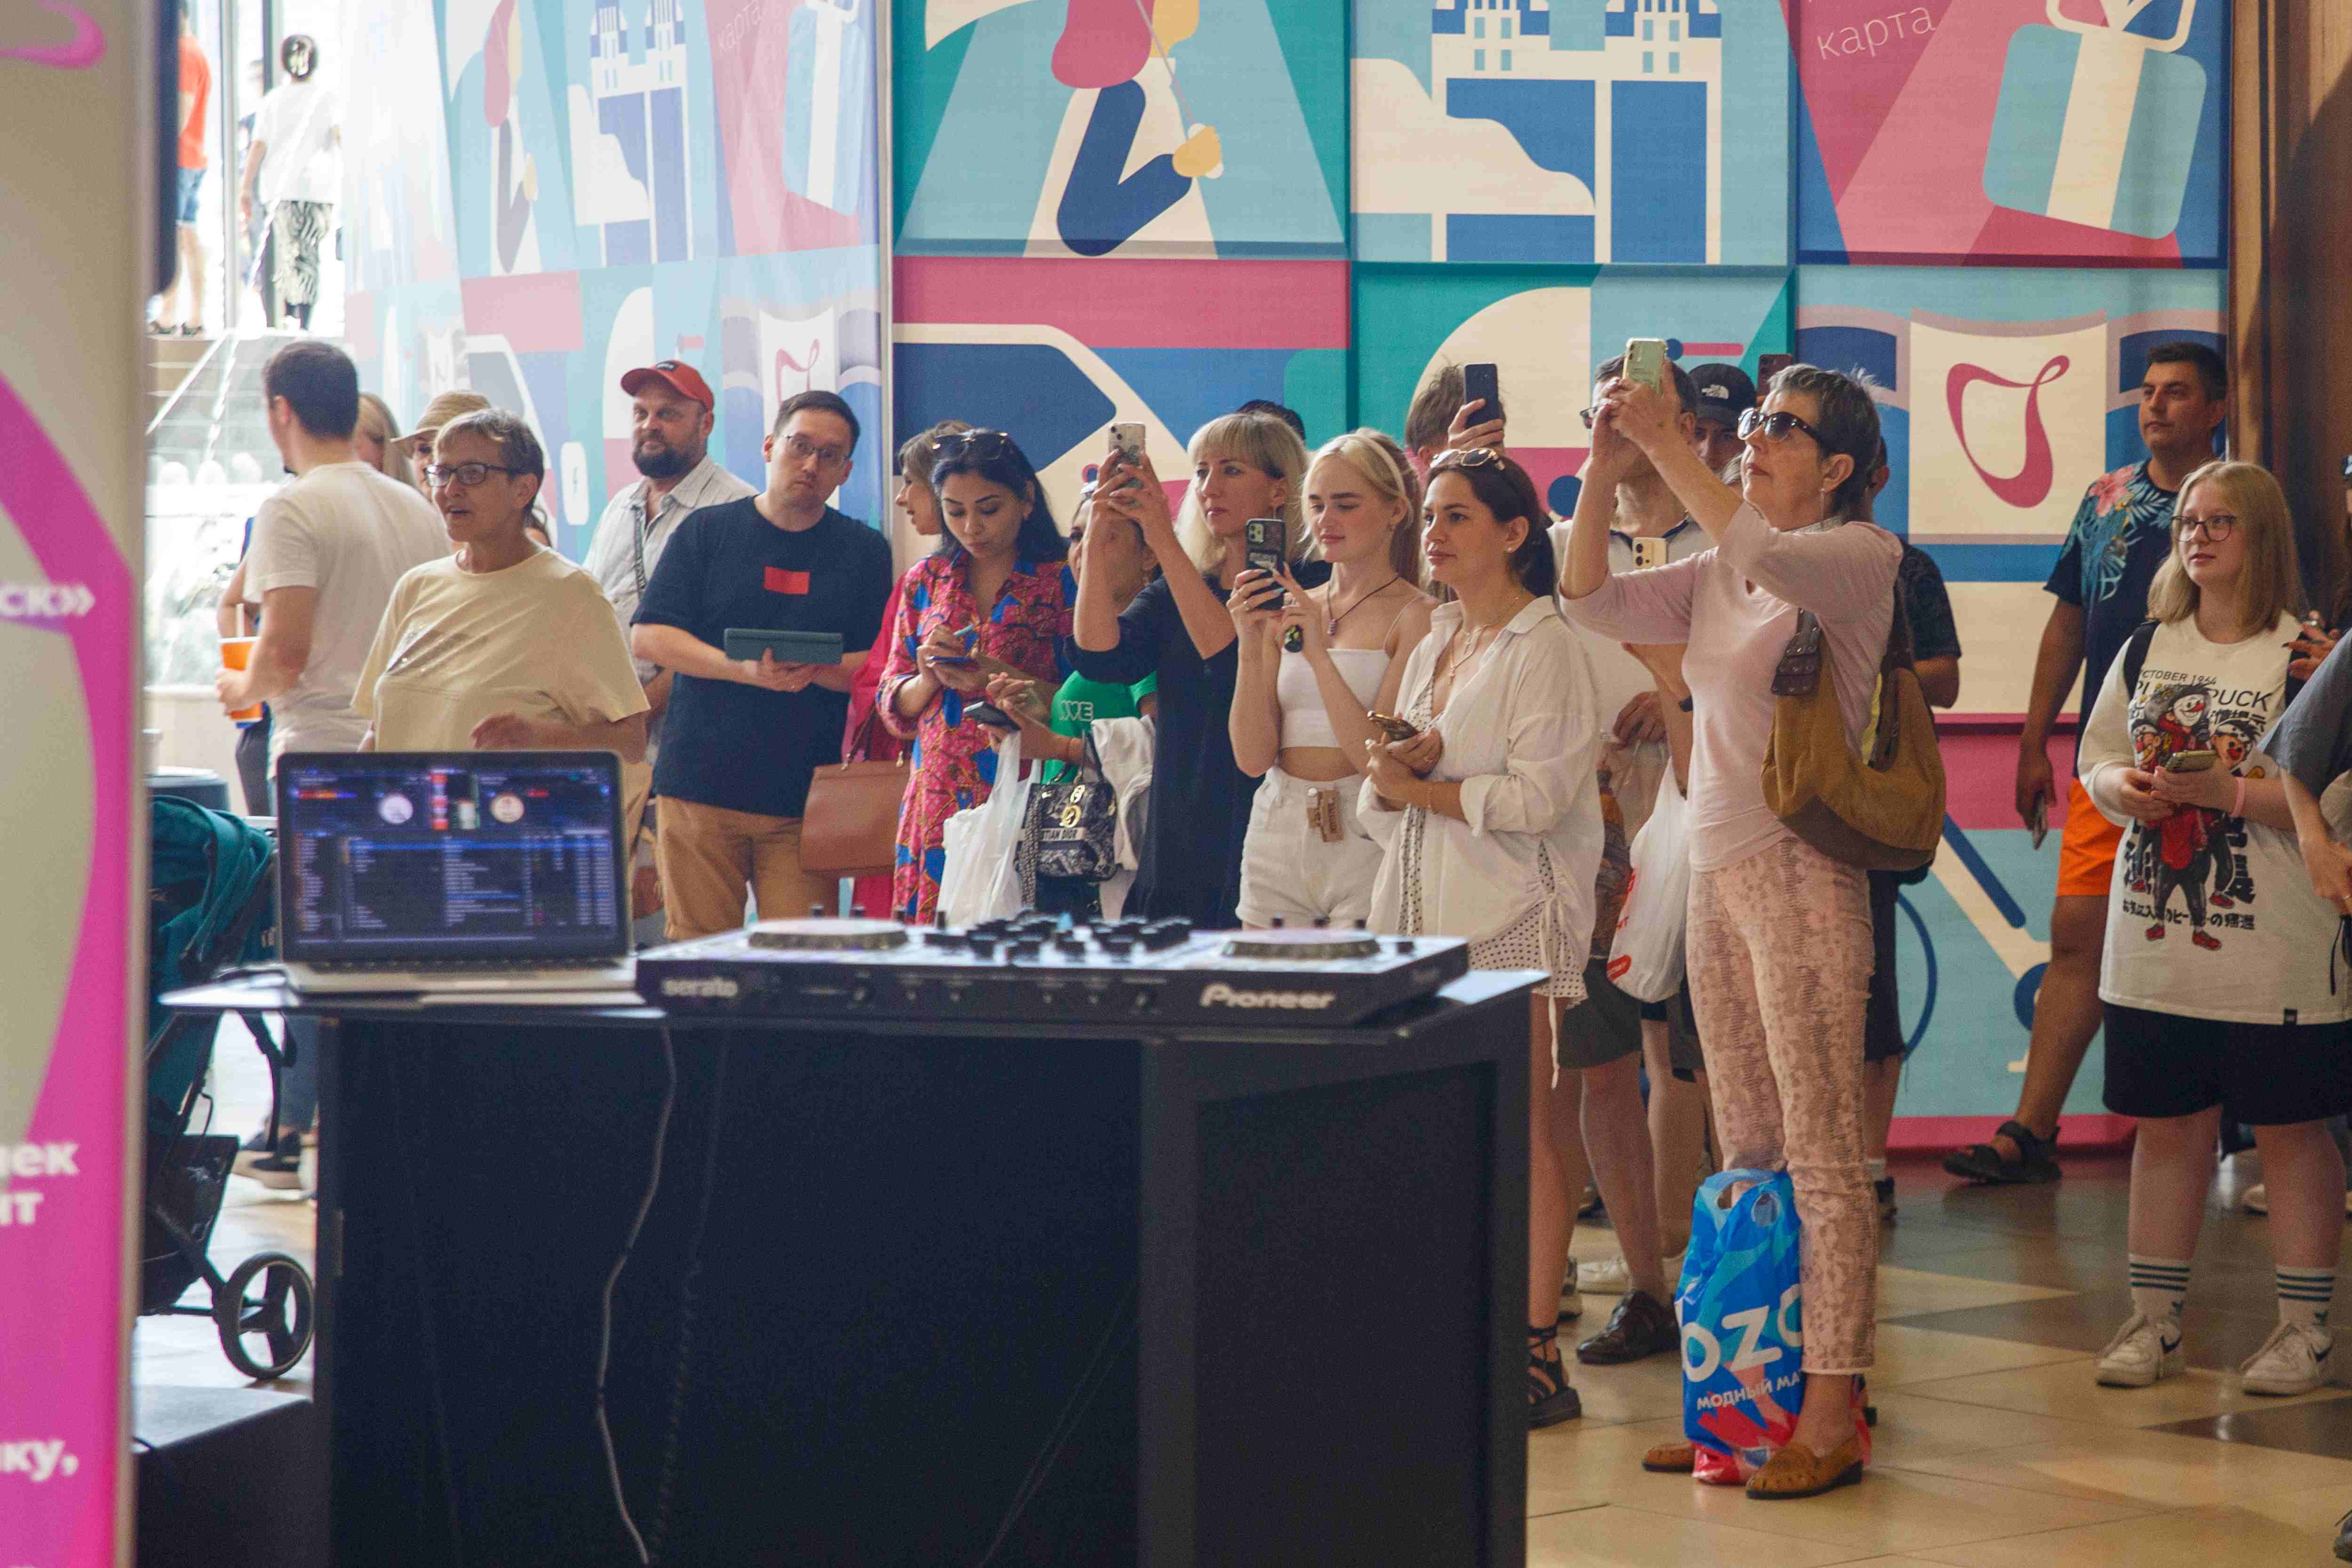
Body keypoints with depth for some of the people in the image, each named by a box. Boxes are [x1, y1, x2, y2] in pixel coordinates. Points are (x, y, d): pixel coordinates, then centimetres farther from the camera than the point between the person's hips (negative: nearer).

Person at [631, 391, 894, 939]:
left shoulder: (864, 550, 12)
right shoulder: (706, 532, 8)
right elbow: (648, 637, -1)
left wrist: (810, 669, -15)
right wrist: (746, 670, -15)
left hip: (806, 796, 1)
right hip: (701, 784, 0)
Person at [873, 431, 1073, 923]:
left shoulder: (1060, 581, -1)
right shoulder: (927, 581, 13)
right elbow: (894, 708, 16)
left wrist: (1002, 679, -16)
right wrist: (930, 677, -4)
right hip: (938, 804, 4)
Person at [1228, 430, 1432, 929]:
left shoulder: (1416, 615, -5)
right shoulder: (1283, 613, 10)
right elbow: (1253, 757, 3)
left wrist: (1319, 653, -18)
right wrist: (1251, 646, -7)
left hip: (1366, 843, -4)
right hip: (1277, 840, 5)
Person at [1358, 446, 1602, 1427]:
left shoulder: (1545, 648, -4)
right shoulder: (1435, 645, 20)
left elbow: (1540, 794, -15)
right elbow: (1383, 793, 20)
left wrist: (1422, 790, -9)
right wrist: (1394, 769, -3)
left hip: (1509, 913, -7)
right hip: (1423, 908, 7)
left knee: (1519, 1131, -8)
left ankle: (1536, 1354, -6)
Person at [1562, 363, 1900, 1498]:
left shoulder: (1862, 555, -6)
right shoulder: (1719, 572, 15)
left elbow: (1768, 557, -27)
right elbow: (1594, 600, 8)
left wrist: (1666, 446, -22)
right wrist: (1603, 471, -4)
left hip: (1802, 870, -8)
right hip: (1715, 870, 8)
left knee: (1821, 1155, -6)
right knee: (1744, 1153, 11)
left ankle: (1830, 1416, -4)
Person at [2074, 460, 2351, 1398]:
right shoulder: (2145, 650, 12)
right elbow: (2093, 761, 18)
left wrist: (2226, 792, -22)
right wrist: (2121, 786, -4)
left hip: (2274, 957, -5)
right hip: (2155, 940, 5)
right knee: (2166, 1128, 10)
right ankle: (2154, 1320, 18)